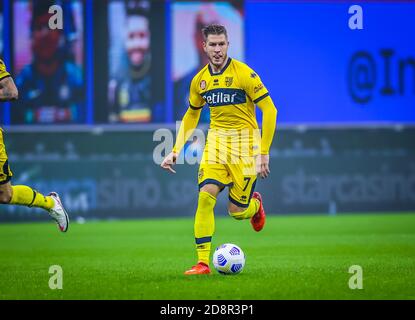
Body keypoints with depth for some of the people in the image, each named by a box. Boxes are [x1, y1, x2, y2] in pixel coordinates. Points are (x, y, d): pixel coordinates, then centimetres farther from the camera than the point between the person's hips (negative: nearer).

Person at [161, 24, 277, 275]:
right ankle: (203, 262, -13)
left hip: (244, 143, -4)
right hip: (216, 141, 4)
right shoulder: (200, 80, 5)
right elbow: (191, 116, 19)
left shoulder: (244, 74, -12)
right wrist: (176, 151, 11)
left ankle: (255, 204, 37)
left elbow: (270, 110, -11)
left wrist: (264, 152, -15)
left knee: (237, 212, -1)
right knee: (206, 196, -16)